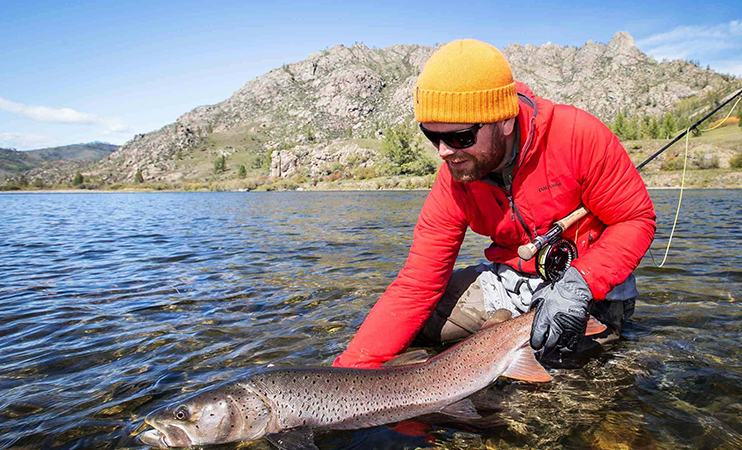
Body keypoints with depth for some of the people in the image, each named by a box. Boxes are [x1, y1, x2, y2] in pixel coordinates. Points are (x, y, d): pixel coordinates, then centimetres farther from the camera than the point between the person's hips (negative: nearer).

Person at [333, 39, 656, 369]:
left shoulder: (577, 135, -23)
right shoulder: (453, 182, -14)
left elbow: (637, 219, -13)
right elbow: (416, 286, -15)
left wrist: (579, 284, -31)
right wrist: (351, 368, -25)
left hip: (593, 280, -2)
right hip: (513, 278, 3)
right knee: (408, 319, -8)